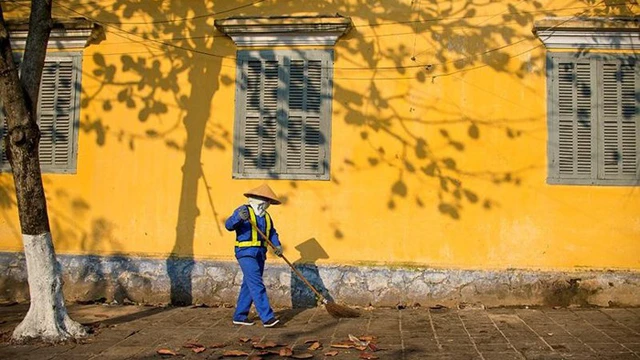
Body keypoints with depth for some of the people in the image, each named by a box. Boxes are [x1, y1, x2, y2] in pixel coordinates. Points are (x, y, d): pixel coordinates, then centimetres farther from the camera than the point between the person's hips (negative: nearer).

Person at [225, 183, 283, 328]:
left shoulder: (266, 216, 17)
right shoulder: (244, 210, -6)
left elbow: (272, 233, 17)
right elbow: (229, 225, -17)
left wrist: (277, 246, -2)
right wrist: (239, 217, -37)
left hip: (260, 254, 8)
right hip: (246, 252, -8)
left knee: (249, 286, 12)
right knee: (257, 285, -13)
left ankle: (240, 316, 21)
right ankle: (267, 317, -17)